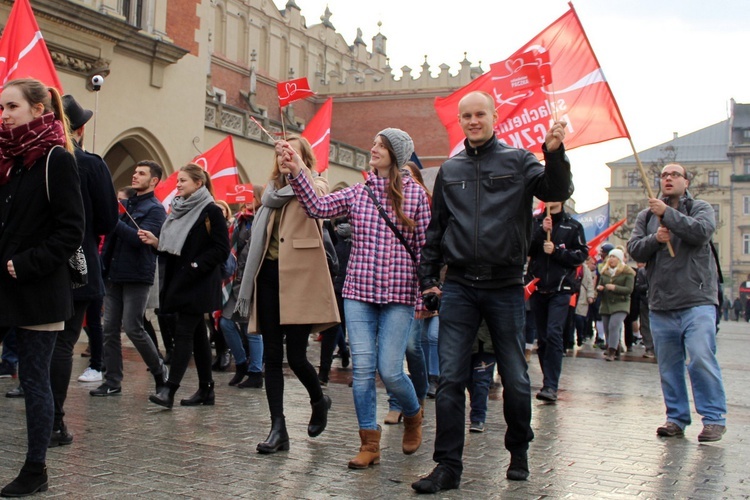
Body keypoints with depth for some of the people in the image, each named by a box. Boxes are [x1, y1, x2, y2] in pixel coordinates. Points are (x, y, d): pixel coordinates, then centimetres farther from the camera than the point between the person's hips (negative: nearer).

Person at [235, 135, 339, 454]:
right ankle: (278, 428, 8)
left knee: (295, 355, -5)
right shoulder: (273, 188, 19)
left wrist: (299, 165, -17)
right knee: (272, 356, 2)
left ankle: (319, 400, 26)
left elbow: (317, 200, -20)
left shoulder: (315, 185, 5)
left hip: (299, 277, -5)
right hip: (269, 274, 5)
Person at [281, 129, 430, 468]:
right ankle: (369, 443, 12)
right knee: (362, 368, 0)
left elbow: (424, 246, 1)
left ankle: (412, 415, 29)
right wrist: (296, 172, -15)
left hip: (399, 294, -3)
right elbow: (317, 207, -3)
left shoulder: (414, 194, 1)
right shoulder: (356, 193, 9)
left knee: (390, 370, -4)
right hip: (358, 291, 3)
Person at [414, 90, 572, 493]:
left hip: (505, 286, -2)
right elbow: (435, 230, 16)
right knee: (450, 378, -2)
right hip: (458, 287, 2)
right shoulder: (450, 170, 13)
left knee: (515, 378, 7)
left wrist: (554, 154, -26)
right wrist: (427, 277, 11)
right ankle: (448, 465, 6)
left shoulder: (518, 161, 5)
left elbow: (557, 192, -10)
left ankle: (518, 452, 29)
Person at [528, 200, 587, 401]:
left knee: (553, 334, -15)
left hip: (561, 289, -3)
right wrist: (541, 231, -14)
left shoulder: (573, 226, 5)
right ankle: (549, 382, 18)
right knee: (542, 338, 7)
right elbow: (525, 249, -1)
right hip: (538, 288, 3)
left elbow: (582, 254, -1)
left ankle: (551, 386, -16)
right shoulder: (535, 222, 10)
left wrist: (556, 251, -12)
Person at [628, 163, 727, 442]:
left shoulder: (700, 208, 7)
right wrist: (654, 239, -14)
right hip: (661, 305, 4)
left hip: (697, 301, -4)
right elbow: (634, 249, 5)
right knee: (668, 366, 7)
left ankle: (714, 418, -2)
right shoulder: (647, 216, 16)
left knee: (701, 359, -13)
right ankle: (677, 418, 16)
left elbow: (702, 231, -14)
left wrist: (667, 213, -16)